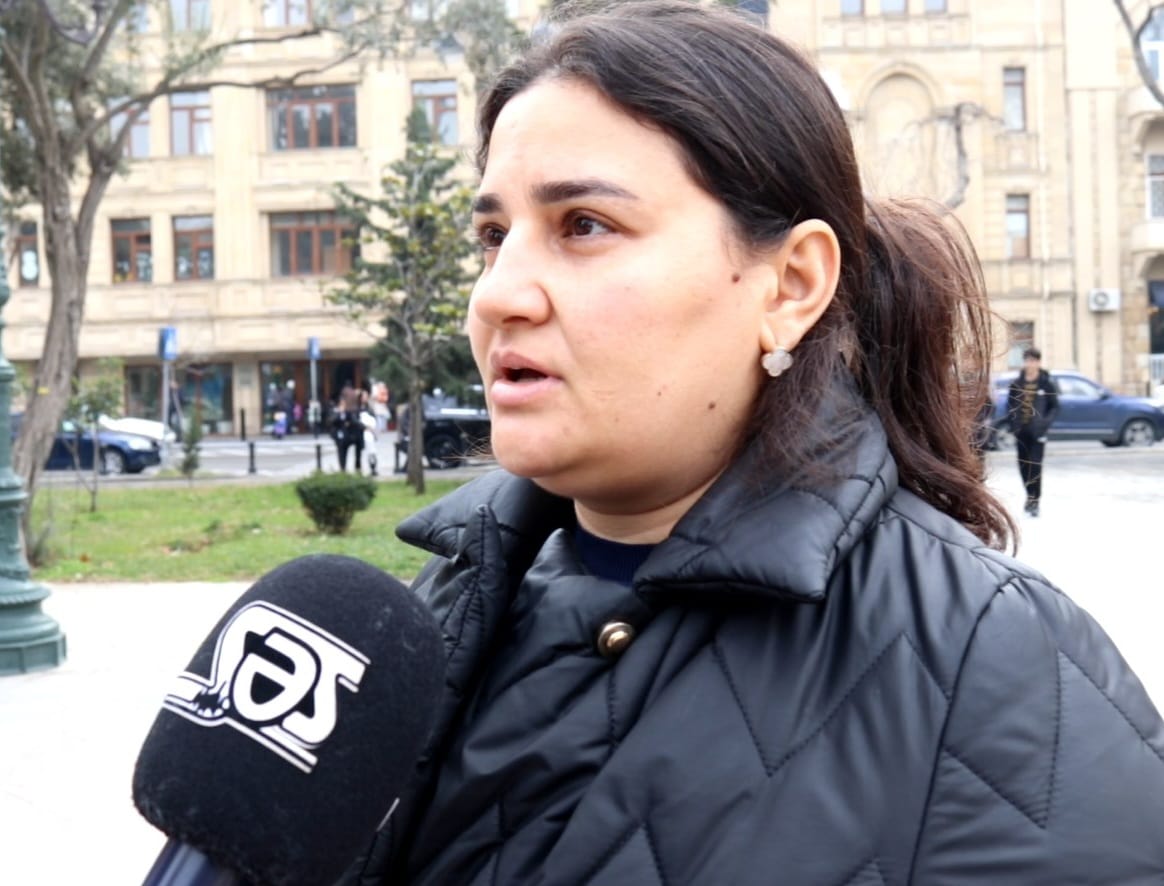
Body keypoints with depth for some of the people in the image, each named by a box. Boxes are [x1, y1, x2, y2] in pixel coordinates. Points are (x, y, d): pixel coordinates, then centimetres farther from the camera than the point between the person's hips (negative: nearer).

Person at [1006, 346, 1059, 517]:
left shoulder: (1047, 383, -2)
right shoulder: (1016, 383, 5)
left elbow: (1054, 407, 1)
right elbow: (1010, 405, 11)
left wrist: (1045, 422, -14)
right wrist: (1012, 420, -6)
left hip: (1038, 432, -3)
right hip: (1020, 431, 3)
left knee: (1035, 465, -9)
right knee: (1023, 465, 9)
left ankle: (1035, 501, -3)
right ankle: (1031, 495, 28)